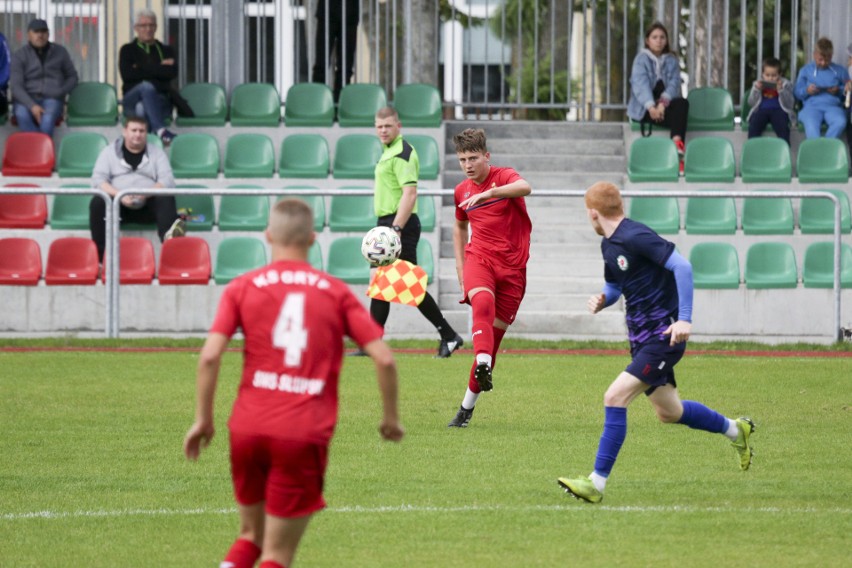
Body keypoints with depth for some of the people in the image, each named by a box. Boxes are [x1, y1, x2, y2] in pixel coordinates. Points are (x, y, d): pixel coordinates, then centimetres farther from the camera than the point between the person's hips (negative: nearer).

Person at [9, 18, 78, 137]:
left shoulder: (60, 52, 8)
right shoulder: (20, 55, 1)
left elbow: (72, 77, 20)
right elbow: (16, 87, -7)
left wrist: (61, 93, -1)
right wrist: (32, 106, -22)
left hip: (52, 99, 1)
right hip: (26, 100, -1)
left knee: (47, 119, -36)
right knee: (22, 115, -37)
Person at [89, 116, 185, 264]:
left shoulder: (157, 153, 15)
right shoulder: (109, 152, 14)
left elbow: (167, 180, 1)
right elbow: (98, 179, 1)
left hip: (147, 205, 0)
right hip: (118, 204, 0)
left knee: (166, 199, -30)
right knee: (98, 202, -31)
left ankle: (168, 235, -60)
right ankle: (99, 256, -39)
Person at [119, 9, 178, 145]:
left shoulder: (166, 51, 20)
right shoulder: (128, 50, 16)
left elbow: (172, 73, -1)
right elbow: (126, 74, -4)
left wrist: (142, 69, -3)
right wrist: (159, 68, -2)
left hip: (161, 101, 1)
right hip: (132, 100, -1)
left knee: (142, 108, -36)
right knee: (146, 86, -37)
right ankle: (160, 130, -56)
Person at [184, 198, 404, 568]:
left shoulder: (243, 288, 6)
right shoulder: (336, 292, 6)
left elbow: (210, 356, -6)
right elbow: (384, 359, 0)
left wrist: (203, 420, 3)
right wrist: (391, 418, 14)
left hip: (248, 429, 2)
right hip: (305, 436, -2)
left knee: (251, 535, 23)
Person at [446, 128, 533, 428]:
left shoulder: (504, 177, -4)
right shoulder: (462, 191, 11)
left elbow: (524, 187, -29)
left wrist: (487, 193, -42)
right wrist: (460, 268, 21)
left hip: (512, 266, -2)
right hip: (479, 258, 2)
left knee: (493, 337, 1)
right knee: (483, 303, -33)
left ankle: (468, 406, 12)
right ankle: (482, 365, -56)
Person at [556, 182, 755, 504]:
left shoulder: (636, 237, -19)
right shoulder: (609, 245, 10)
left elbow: (682, 266, -23)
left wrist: (684, 319, -27)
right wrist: (601, 301, 1)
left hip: (663, 336, -10)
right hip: (642, 337, 10)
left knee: (615, 397, -19)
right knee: (668, 413, 19)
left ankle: (597, 483, -17)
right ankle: (735, 430, 43)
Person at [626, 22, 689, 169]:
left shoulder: (671, 61, 12)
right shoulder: (641, 59, 1)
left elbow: (674, 84, -5)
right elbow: (640, 85, -16)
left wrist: (663, 102, -26)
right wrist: (651, 107, -34)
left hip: (666, 105, 4)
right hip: (643, 109, -4)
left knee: (682, 103, -31)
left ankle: (677, 144, -46)